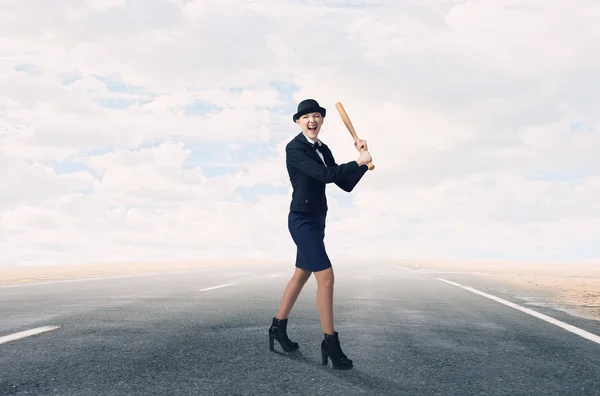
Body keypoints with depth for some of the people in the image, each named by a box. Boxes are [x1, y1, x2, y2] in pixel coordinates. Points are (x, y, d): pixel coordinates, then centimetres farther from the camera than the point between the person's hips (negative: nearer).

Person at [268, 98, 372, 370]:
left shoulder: (323, 150, 10)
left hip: (316, 220, 9)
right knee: (326, 277, -11)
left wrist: (364, 162, -5)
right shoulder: (294, 148, -13)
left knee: (301, 275, 17)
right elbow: (325, 175, -24)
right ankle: (330, 343, 0)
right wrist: (358, 162, -16)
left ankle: (278, 327, 33)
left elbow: (346, 184, 8)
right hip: (302, 220, -9)